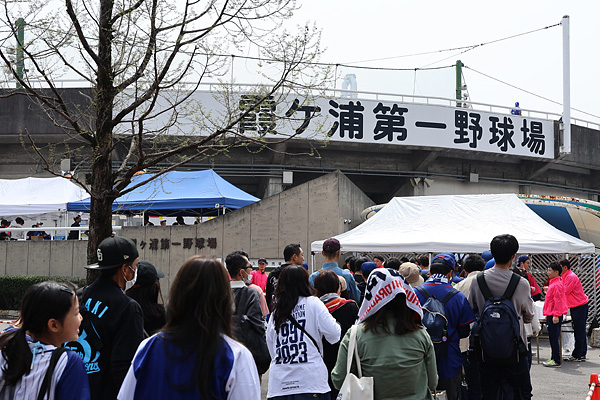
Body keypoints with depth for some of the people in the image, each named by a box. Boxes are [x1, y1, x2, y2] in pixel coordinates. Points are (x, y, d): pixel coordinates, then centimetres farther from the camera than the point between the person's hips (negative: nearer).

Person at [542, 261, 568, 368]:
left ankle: (556, 361, -4)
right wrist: (548, 314, 25)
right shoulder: (553, 283, 17)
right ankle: (554, 358, 20)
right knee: (552, 338, 14)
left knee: (553, 338, -7)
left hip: (555, 316, -10)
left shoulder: (556, 284, -15)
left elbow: (558, 301, -20)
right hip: (551, 315, 10)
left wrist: (555, 315, -22)